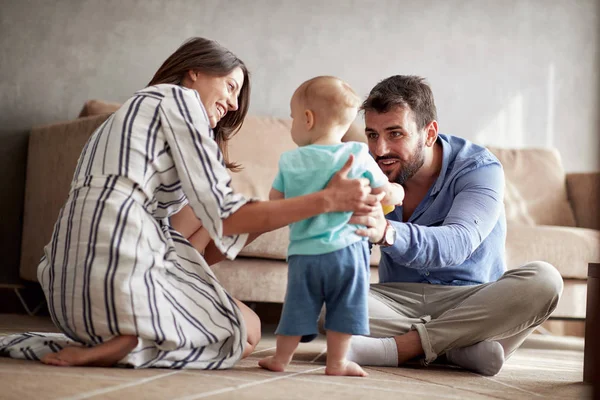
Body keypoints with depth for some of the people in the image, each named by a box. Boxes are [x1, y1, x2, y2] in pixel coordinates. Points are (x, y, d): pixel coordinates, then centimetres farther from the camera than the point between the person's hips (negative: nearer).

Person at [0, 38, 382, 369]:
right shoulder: (177, 97, 4)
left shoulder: (138, 108, 31)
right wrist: (326, 201, -4)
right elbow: (224, 216, -4)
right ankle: (104, 352, -10)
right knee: (248, 331, 14)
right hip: (120, 269, -8)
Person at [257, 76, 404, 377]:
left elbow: (274, 202, 7)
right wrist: (398, 192, 21)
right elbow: (386, 195, -2)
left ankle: (281, 358, 20)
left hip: (304, 253, 1)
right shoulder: (359, 156, -4)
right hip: (347, 249, -1)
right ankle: (337, 361, 13)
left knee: (298, 306, 12)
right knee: (345, 307, 9)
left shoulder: (290, 161, -1)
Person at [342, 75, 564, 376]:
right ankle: (459, 348, -24)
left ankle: (400, 346, -28)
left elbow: (458, 243, -34)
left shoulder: (479, 168, -14)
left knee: (544, 280, -31)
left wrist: (386, 232, -55)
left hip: (472, 301, -1)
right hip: (398, 300, 2)